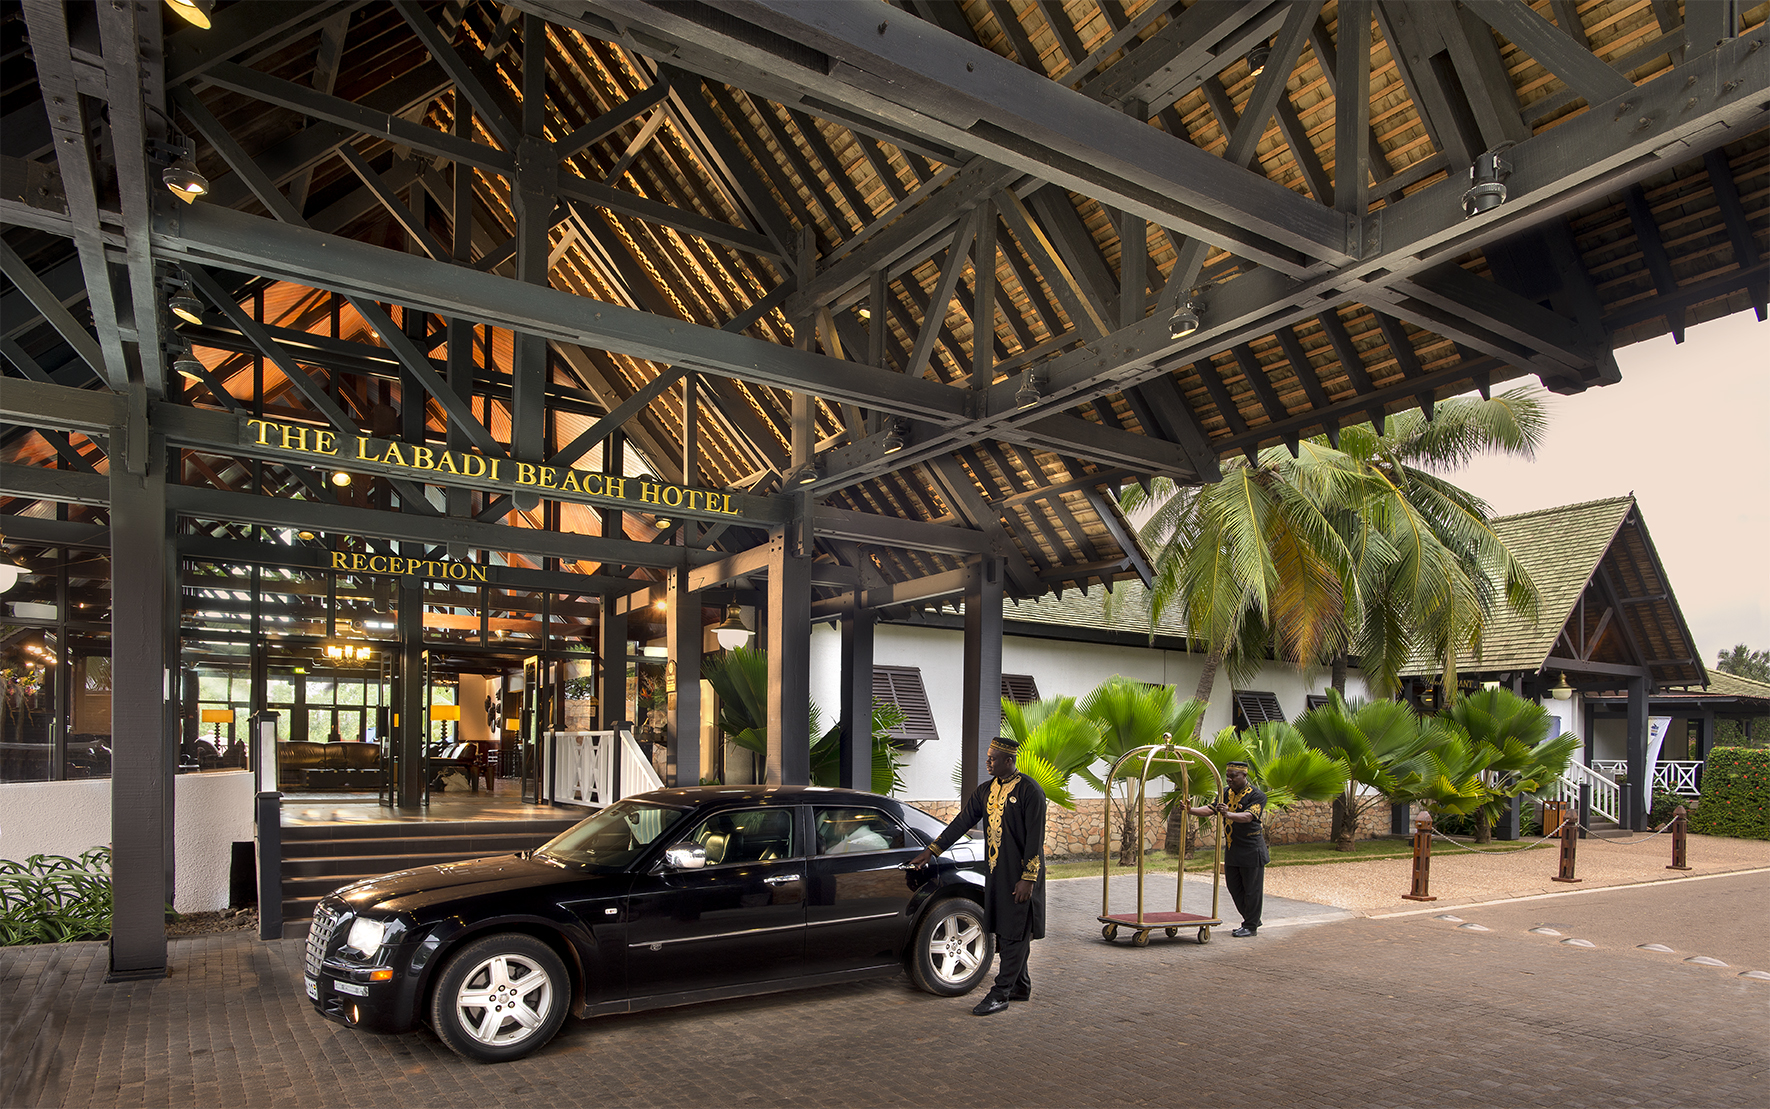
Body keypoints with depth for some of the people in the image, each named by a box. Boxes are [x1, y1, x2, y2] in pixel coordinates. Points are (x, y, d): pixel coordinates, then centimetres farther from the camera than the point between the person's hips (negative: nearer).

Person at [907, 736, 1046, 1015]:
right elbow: (962, 822, 12)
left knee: (1015, 934, -2)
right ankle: (1020, 986, 26)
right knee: (1004, 932, 13)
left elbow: (1035, 838, -14)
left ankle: (1000, 993, 2)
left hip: (1021, 875, -7)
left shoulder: (1029, 791, -12)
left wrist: (1027, 878, -17)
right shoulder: (985, 791, 9)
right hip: (995, 874, 7)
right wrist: (930, 851, 9)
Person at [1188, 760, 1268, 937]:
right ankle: (1253, 920, 29)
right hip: (1231, 849, 7)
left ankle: (1251, 927, 13)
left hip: (1251, 850, -7)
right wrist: (1191, 810, -17)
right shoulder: (1226, 792, 8)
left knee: (1252, 889, 1)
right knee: (1234, 887, 13)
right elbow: (1210, 809, 1)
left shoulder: (1257, 795, -12)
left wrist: (1228, 814, -45)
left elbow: (1248, 816, -27)